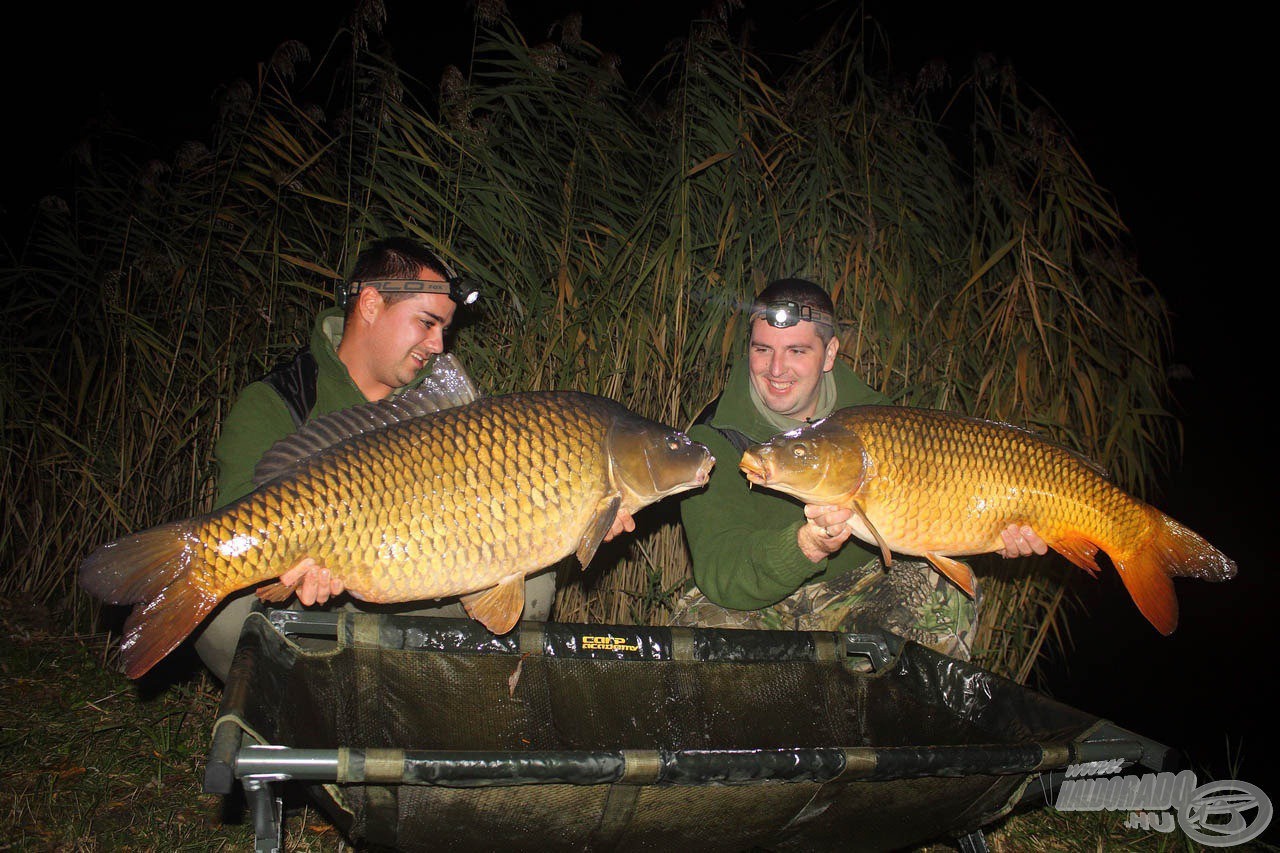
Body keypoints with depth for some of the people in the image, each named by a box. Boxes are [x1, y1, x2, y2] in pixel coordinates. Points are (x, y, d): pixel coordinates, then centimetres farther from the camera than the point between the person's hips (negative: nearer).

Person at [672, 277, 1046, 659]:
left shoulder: (870, 415, -8)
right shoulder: (713, 437, -19)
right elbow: (718, 573, -30)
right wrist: (809, 545, -48)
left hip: (855, 590, 3)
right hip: (756, 603, -2)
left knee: (943, 590, -22)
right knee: (703, 620, -33)